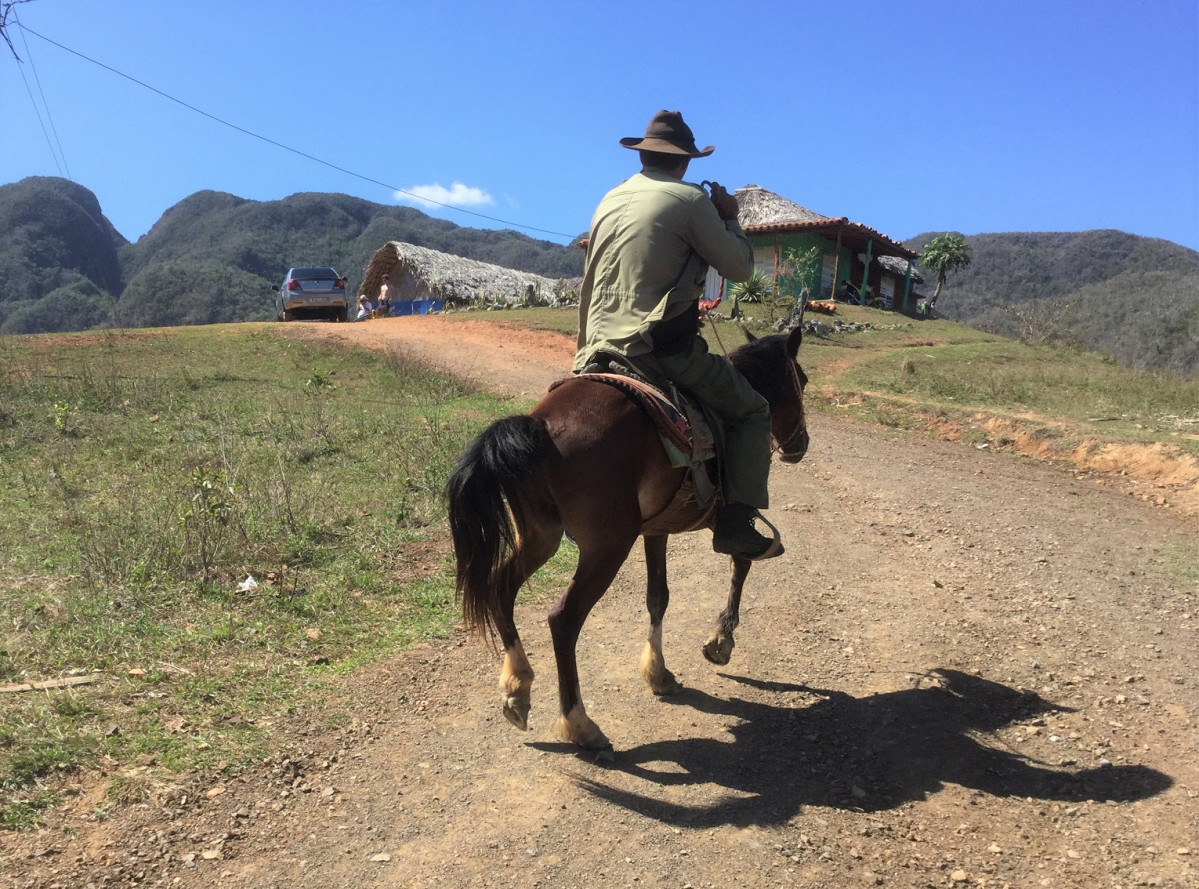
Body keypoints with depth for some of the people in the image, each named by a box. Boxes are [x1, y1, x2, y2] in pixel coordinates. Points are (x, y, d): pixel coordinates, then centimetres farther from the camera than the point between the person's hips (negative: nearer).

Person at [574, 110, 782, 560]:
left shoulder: (609, 200, 16)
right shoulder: (690, 199, -5)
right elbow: (739, 267, 1)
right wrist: (729, 219, 16)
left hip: (599, 349, 7)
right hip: (664, 349, -6)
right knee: (751, 411, 9)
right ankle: (735, 524, -1)